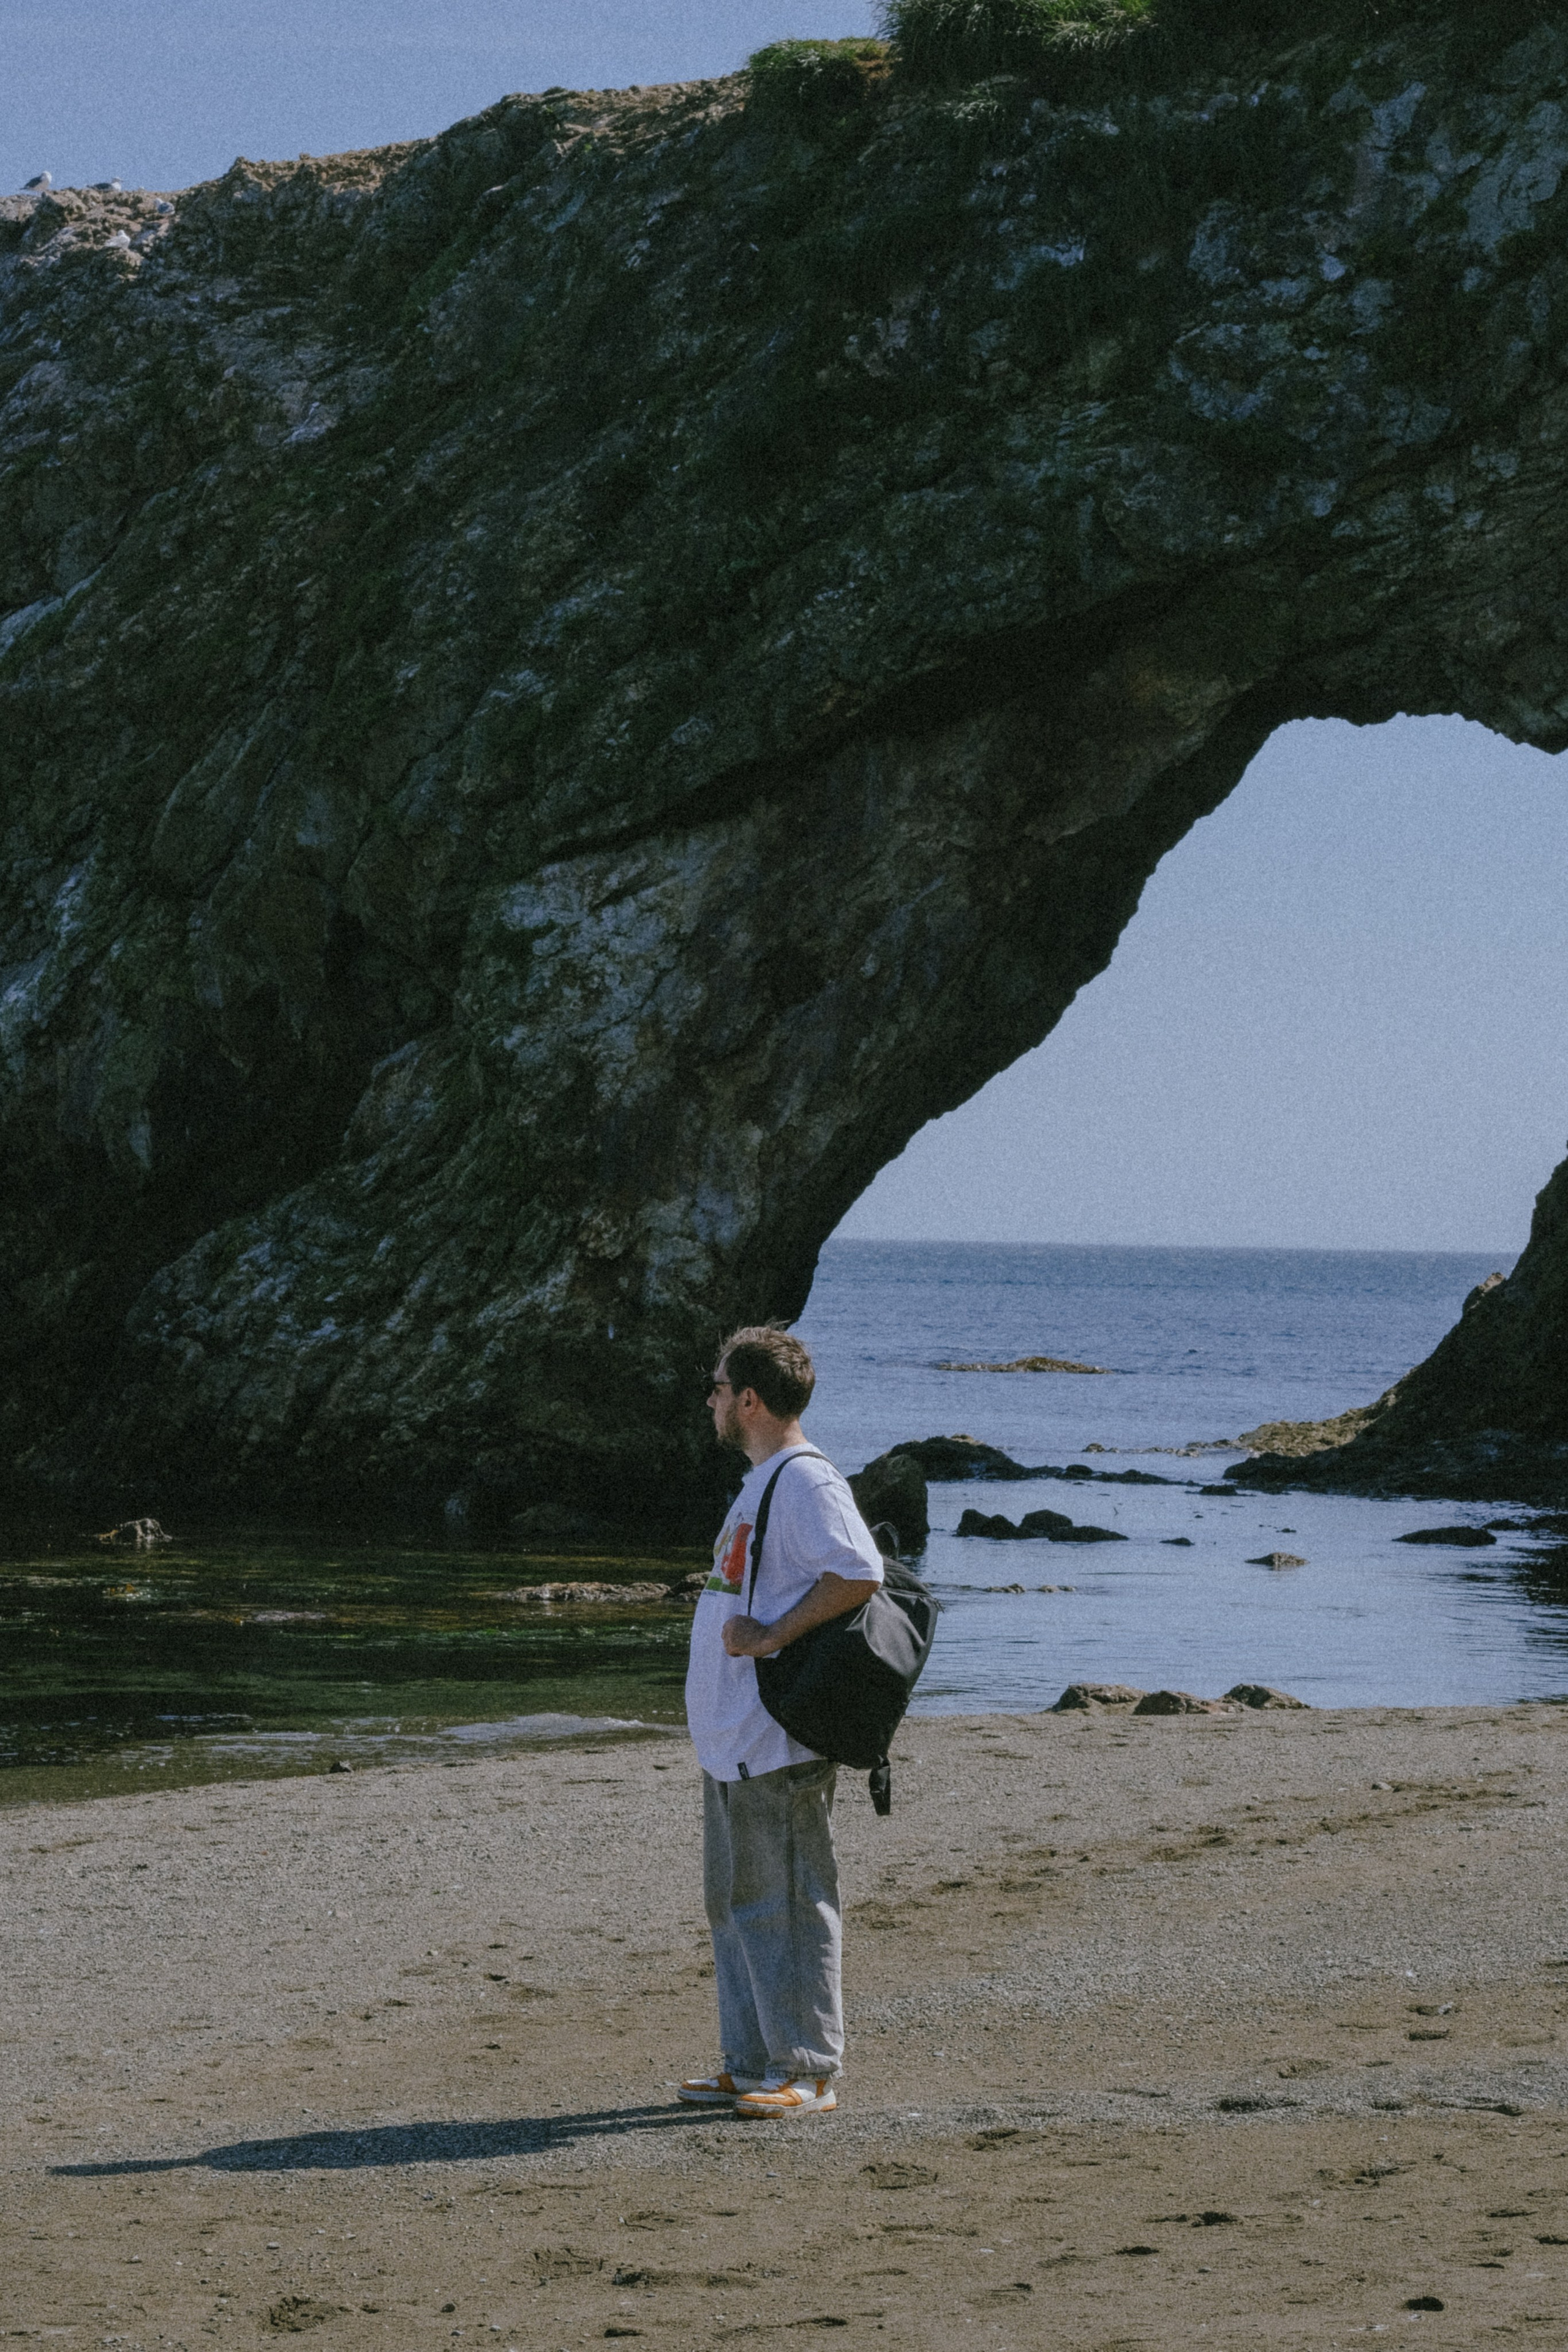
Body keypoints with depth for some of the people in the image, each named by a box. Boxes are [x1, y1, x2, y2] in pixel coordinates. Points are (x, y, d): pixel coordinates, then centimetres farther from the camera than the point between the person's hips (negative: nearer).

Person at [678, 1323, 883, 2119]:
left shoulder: (806, 1481, -14)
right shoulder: (761, 1483, 18)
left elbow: (859, 1575, -27)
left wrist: (770, 1636, -24)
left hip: (778, 1746, -11)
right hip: (733, 1745, 11)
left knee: (787, 1906, -6)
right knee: (734, 1903, 15)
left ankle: (807, 2073, -1)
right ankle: (750, 2065, 22)